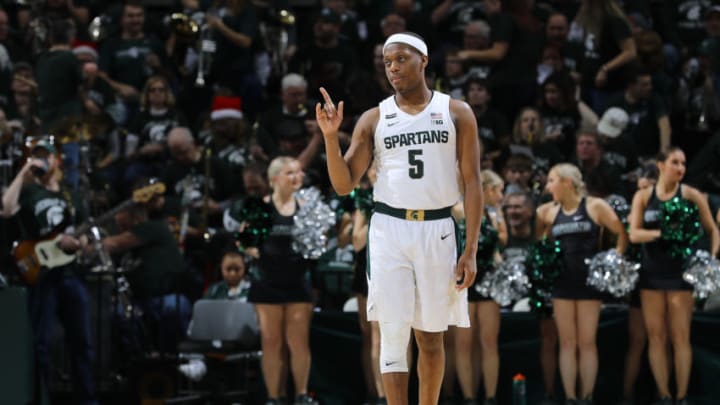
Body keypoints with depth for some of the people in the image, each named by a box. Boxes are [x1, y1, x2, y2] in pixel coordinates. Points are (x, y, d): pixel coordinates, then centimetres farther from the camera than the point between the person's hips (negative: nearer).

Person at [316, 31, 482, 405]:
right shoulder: (374, 119, 5)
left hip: (437, 231, 0)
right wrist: (330, 137, -13)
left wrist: (471, 250, -5)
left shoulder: (456, 113, 4)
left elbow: (472, 182, 2)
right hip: (389, 230, 0)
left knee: (431, 337, 8)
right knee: (393, 334, -6)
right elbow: (344, 184, 3)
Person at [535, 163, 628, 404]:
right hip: (562, 282, 3)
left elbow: (622, 234, -1)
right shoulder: (548, 212, 6)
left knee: (587, 342, -1)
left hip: (589, 281, -3)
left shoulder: (595, 207, -3)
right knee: (567, 342, 2)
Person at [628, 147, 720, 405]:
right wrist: (661, 233, -20)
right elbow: (634, 234, -3)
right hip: (651, 274, 2)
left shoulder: (691, 195, 0)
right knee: (655, 336, 1)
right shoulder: (643, 197, 6)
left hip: (680, 274, -2)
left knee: (680, 336, -4)